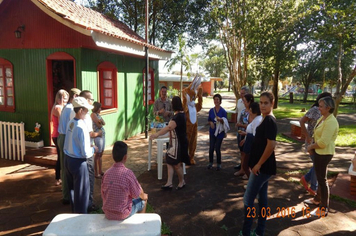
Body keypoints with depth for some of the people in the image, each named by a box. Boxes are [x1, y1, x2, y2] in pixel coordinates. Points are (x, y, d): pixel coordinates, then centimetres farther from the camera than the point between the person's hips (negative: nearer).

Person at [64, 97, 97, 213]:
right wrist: (93, 149, -3)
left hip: (68, 160, 8)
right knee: (81, 192, 9)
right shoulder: (81, 127, -23)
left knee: (72, 189, 23)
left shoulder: (70, 123, 1)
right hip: (78, 163, -8)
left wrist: (88, 145, 13)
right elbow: (86, 153, -22)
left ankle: (75, 212, 42)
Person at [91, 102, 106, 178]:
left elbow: (103, 123, 6)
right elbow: (99, 125, -14)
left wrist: (101, 120, -12)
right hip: (97, 135, -8)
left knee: (101, 154, 14)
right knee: (97, 154, -2)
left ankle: (100, 171, 24)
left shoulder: (98, 114, 15)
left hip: (102, 135, 8)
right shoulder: (93, 114, -10)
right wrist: (100, 122, 5)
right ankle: (96, 173, 6)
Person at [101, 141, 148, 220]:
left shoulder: (107, 173, -8)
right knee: (143, 200, 20)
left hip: (107, 214, 5)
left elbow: (103, 194, 3)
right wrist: (144, 196, 12)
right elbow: (137, 194, -11)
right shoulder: (127, 173, -22)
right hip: (122, 214, -5)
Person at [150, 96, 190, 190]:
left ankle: (182, 182, 25)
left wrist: (157, 134, -48)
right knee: (169, 161, 11)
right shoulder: (181, 114, 7)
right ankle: (169, 183, 16)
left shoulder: (178, 116, -24)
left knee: (176, 164, 5)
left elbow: (169, 127, -41)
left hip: (178, 143, -10)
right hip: (175, 142, 10)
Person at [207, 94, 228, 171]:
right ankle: (210, 163, 23)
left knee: (217, 149, -1)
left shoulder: (223, 111, -8)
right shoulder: (211, 110, 4)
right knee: (211, 148, 3)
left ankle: (219, 164, 18)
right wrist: (211, 123, -10)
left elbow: (225, 122, -8)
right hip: (212, 132, 3)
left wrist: (220, 120, -29)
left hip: (220, 132, -3)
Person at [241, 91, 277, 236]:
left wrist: (258, 164, -19)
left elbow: (271, 145, -26)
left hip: (263, 167, -10)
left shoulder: (269, 120, -19)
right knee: (262, 197, 16)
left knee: (248, 199, -2)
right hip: (263, 166, 10)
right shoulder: (266, 119, 11)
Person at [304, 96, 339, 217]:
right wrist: (312, 147, 3)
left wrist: (311, 146, -12)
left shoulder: (330, 122, -23)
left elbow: (323, 142, -27)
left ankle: (324, 209, 13)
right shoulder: (322, 118, 7)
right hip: (319, 152, 9)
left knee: (322, 179, 1)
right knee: (319, 177, 22)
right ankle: (317, 199, 40)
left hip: (324, 154, -9)